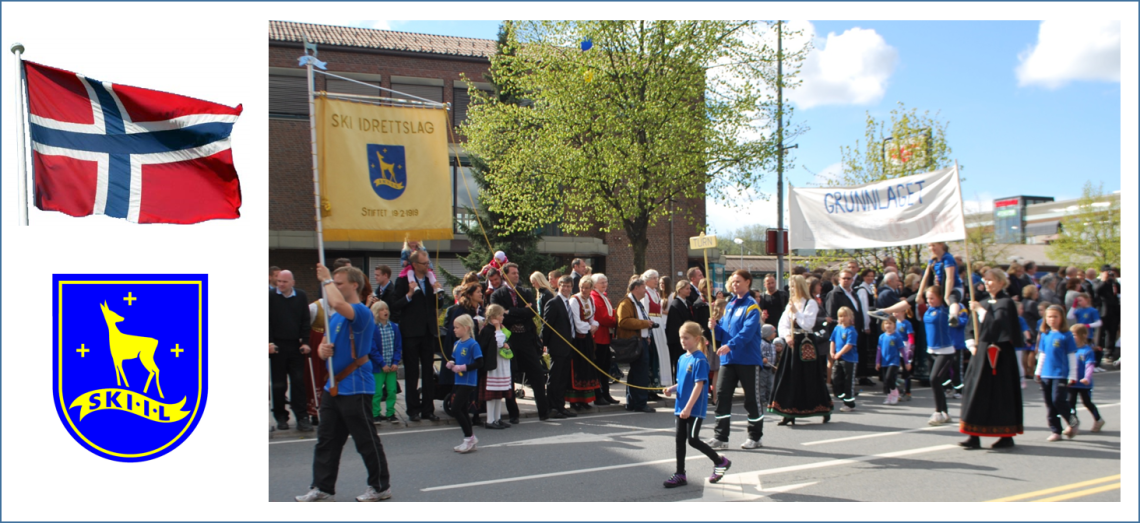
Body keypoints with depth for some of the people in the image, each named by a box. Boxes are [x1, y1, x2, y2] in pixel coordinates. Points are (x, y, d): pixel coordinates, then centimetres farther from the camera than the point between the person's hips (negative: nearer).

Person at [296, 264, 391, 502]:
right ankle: (322, 487, 21)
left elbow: (338, 304, -35)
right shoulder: (334, 317, 15)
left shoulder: (362, 312, -14)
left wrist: (326, 280, -19)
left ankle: (381, 486, 14)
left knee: (367, 441, 1)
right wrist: (323, 350, -5)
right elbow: (323, 345, 19)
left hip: (355, 388, -9)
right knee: (326, 440, 12)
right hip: (333, 386, 9)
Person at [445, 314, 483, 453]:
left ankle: (469, 438, 3)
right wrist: (451, 364, -2)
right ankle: (470, 438, 25)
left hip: (468, 382, -8)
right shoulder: (457, 343, 10)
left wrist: (463, 367, -21)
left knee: (456, 410, -10)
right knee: (462, 410, 13)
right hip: (459, 382, 8)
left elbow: (479, 363, -17)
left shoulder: (473, 344, -14)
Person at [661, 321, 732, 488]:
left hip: (695, 408, -8)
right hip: (681, 407, 8)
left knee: (693, 440, -5)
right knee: (680, 440, 7)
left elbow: (699, 385, -19)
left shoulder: (700, 360, -15)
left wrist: (688, 407, -24)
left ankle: (720, 461, 14)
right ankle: (680, 475, 15)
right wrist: (672, 388, -4)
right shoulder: (682, 359, 9)